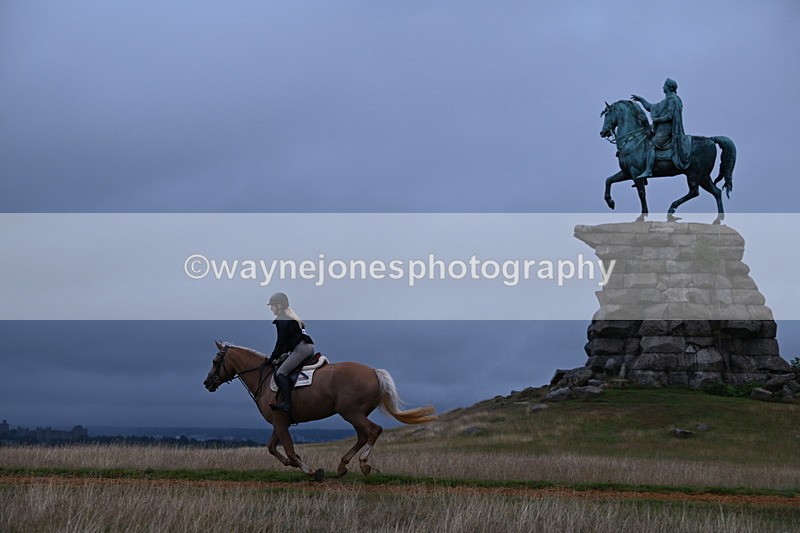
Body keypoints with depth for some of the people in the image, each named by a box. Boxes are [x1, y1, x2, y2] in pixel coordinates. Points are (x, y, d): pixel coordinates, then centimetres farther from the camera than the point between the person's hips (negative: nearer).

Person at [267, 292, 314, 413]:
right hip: (310, 347, 10)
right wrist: (278, 355, 25)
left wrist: (273, 358, 3)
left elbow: (281, 342, -7)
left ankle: (286, 403, -28)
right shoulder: (291, 316, 25)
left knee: (280, 373, -15)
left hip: (300, 349, -10)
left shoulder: (281, 320, -4)